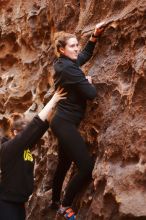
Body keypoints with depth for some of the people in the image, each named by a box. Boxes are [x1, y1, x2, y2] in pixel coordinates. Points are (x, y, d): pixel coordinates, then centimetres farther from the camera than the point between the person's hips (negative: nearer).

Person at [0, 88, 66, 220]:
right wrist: (52, 101, -18)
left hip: (19, 203, 8)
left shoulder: (25, 146, 4)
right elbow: (34, 125, -23)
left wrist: (54, 104, -4)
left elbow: (42, 125, 3)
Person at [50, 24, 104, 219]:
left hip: (63, 122, 10)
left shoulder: (63, 63, 8)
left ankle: (55, 201, 38)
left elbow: (86, 55, 25)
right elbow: (91, 94, -22)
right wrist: (89, 82, -1)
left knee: (64, 164, 22)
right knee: (87, 167, -10)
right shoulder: (69, 68, -21)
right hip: (65, 123, -10)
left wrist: (95, 36, 15)